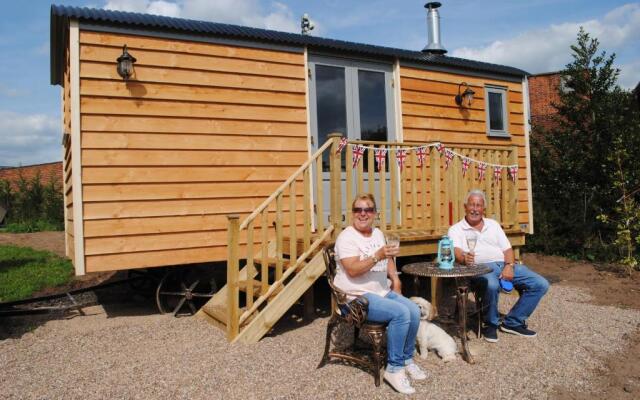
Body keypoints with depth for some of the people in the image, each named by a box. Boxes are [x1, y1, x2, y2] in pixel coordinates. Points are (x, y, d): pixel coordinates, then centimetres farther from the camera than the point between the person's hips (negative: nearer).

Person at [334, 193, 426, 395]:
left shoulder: (378, 233, 13)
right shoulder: (346, 237, -13)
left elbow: (387, 259, 25)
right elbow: (352, 270, -23)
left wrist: (394, 277, 8)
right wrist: (377, 256, -32)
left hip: (383, 291, 8)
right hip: (357, 297, -8)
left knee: (414, 311, -13)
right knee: (401, 313, -25)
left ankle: (407, 358, 8)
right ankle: (394, 368, -12)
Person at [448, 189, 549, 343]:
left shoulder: (493, 224, 21)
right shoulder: (456, 230, 7)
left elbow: (507, 249, 16)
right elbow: (457, 252, -11)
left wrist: (509, 266, -6)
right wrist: (464, 258, -36)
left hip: (504, 265, 6)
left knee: (541, 284, -8)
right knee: (492, 285, -39)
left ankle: (513, 322, 3)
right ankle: (490, 324, -10)